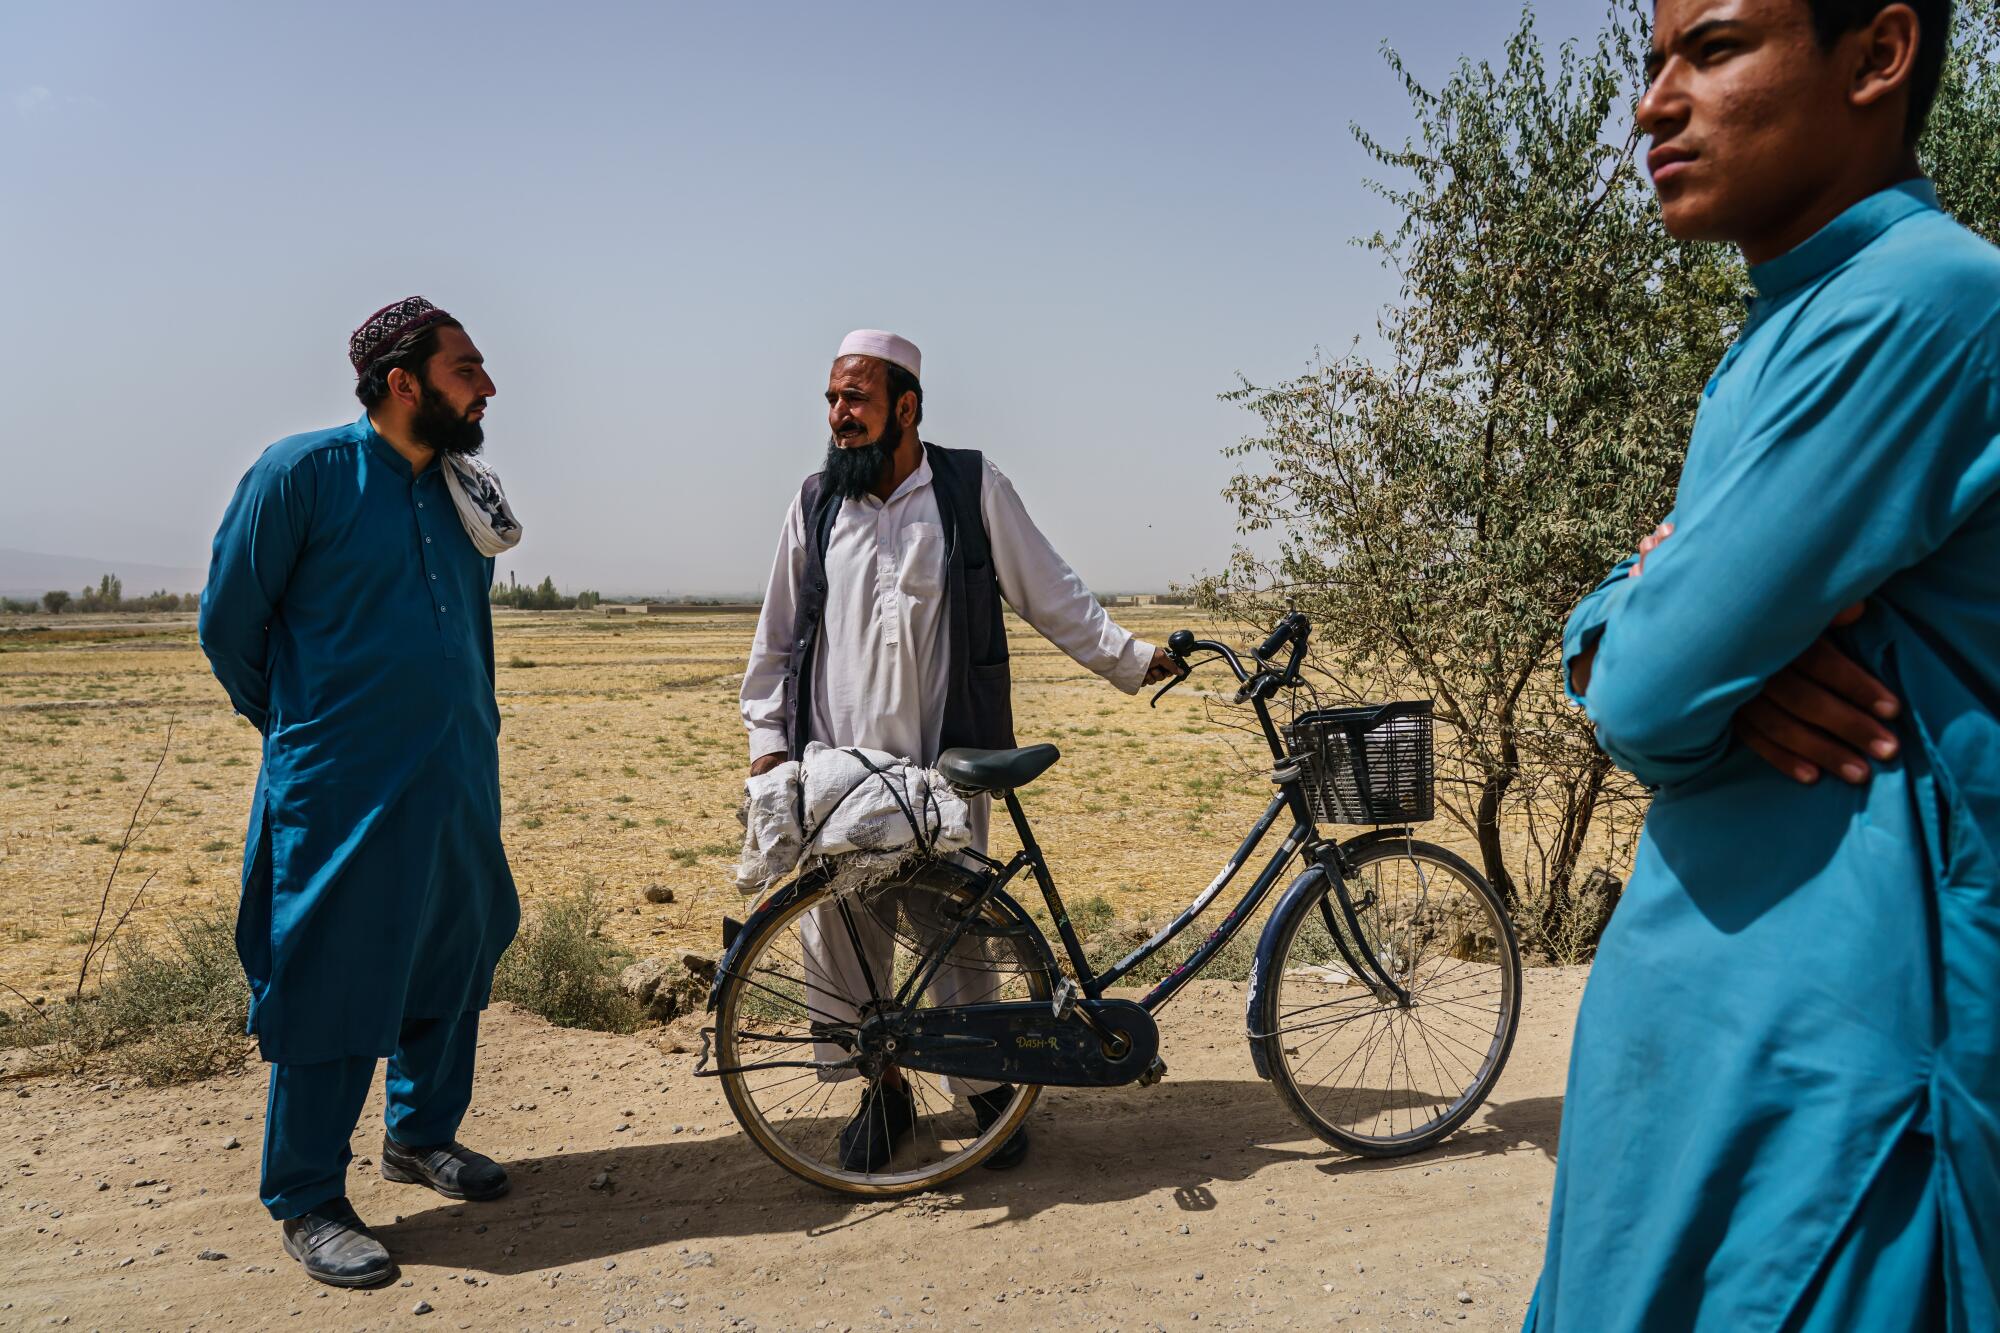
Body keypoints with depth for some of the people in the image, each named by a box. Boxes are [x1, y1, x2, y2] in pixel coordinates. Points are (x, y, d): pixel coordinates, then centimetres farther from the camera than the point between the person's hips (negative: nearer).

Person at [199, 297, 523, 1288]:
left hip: (459, 783, 7)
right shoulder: (302, 472, -10)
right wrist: (296, 724, 8)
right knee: (331, 984, 0)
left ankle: (422, 1133, 35)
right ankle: (307, 1202, 16)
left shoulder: (461, 491, 8)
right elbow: (228, 621, -2)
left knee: (453, 961, 15)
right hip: (341, 790, -6)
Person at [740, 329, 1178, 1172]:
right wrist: (768, 738, 9)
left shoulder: (974, 489, 1)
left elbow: (1051, 595, 4)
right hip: (836, 764, 3)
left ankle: (985, 1086, 22)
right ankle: (882, 1089, 23)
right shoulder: (815, 503, 9)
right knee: (838, 931, 4)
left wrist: (1130, 659, -3)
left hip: (945, 761, -2)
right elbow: (777, 637, 14)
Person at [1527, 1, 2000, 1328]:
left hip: (1831, 1031, -9)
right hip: (1705, 995, 9)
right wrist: (1726, 647, -11)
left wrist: (1654, 639, 0)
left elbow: (1646, 697, -22)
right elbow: (1610, 630, 10)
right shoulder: (1775, 340, 14)